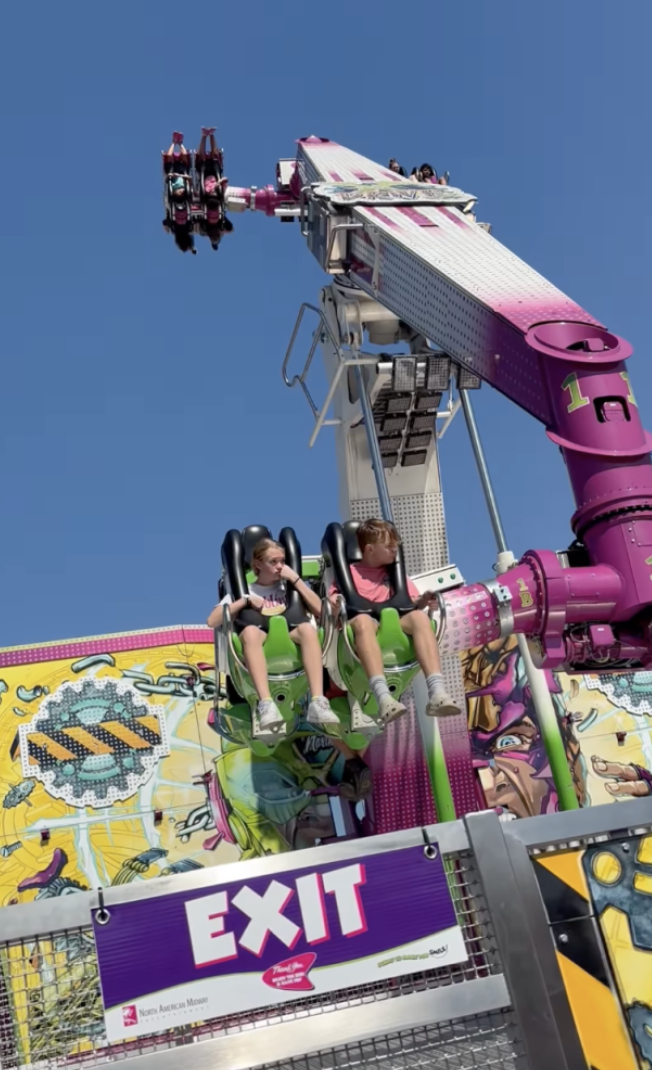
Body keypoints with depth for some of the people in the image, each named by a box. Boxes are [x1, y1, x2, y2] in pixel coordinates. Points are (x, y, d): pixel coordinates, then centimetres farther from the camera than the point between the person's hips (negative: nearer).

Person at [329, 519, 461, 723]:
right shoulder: (349, 572, 18)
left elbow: (412, 603, 19)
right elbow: (333, 601, 7)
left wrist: (423, 601, -4)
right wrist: (336, 604, -16)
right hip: (360, 624, -3)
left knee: (419, 616, -30)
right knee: (363, 619, -39)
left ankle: (437, 692, -44)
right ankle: (383, 696, -55)